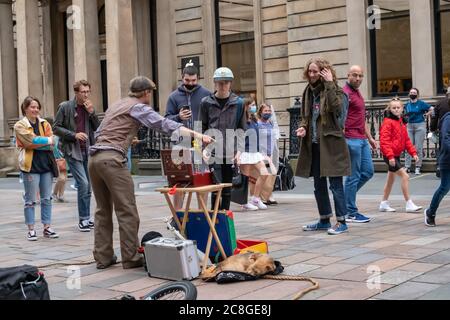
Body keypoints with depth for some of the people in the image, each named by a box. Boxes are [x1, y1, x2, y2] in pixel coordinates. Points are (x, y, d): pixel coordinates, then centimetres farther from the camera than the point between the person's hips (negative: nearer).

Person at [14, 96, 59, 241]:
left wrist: (38, 142, -13)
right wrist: (46, 140, -5)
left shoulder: (44, 123, 13)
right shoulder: (20, 125, -1)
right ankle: (31, 229, 7)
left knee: (47, 199, 8)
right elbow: (31, 141, -14)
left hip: (46, 164, 4)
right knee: (30, 200, 0)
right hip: (31, 165, -4)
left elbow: (51, 143, 0)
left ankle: (47, 227, 15)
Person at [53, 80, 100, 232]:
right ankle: (83, 219, -4)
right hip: (73, 151, -5)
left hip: (88, 151, 5)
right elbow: (56, 128, -4)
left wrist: (92, 113, -8)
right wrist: (74, 135, -14)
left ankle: (86, 219, 19)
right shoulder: (65, 107, -4)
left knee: (87, 186, 9)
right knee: (83, 183, -14)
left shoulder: (89, 107, 9)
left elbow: (97, 128, 6)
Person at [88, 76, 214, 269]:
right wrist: (197, 135, -16)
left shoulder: (115, 105, 25)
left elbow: (98, 133, 26)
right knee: (127, 211, -3)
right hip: (112, 159, -8)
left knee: (103, 210, 13)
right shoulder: (139, 107, 1)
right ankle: (130, 258, -1)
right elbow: (165, 125, -11)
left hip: (94, 157, 8)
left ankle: (103, 257, 15)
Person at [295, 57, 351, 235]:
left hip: (331, 144, -7)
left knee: (335, 184, -4)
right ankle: (324, 220, 25)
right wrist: (303, 127, 0)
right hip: (314, 145, 7)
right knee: (319, 185, 14)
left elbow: (336, 107, -26)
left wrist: (329, 84, -22)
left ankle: (341, 222, 3)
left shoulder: (333, 89, -6)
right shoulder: (308, 91, 12)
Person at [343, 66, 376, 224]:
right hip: (352, 139, -9)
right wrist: (343, 140, -29)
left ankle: (346, 195, 25)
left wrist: (370, 138, 26)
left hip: (362, 139, 9)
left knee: (368, 172, 12)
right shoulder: (345, 93, -11)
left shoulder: (358, 93, 19)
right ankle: (351, 213, 4)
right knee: (353, 176, -4)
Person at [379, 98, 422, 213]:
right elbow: (384, 141, -20)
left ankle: (384, 204, 26)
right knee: (405, 176, -12)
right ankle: (409, 204, -7)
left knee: (391, 179, 15)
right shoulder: (388, 122, -14)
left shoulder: (401, 122, 13)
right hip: (390, 156, -9)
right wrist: (390, 156, -26)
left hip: (396, 155, 9)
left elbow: (406, 139, 18)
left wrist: (413, 152, 9)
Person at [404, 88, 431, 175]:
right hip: (410, 126, 4)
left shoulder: (421, 103, -3)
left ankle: (418, 167, 3)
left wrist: (425, 115, -6)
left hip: (420, 126, -4)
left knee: (418, 148, -3)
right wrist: (406, 115, 5)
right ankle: (407, 167, 2)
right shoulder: (407, 105, 12)